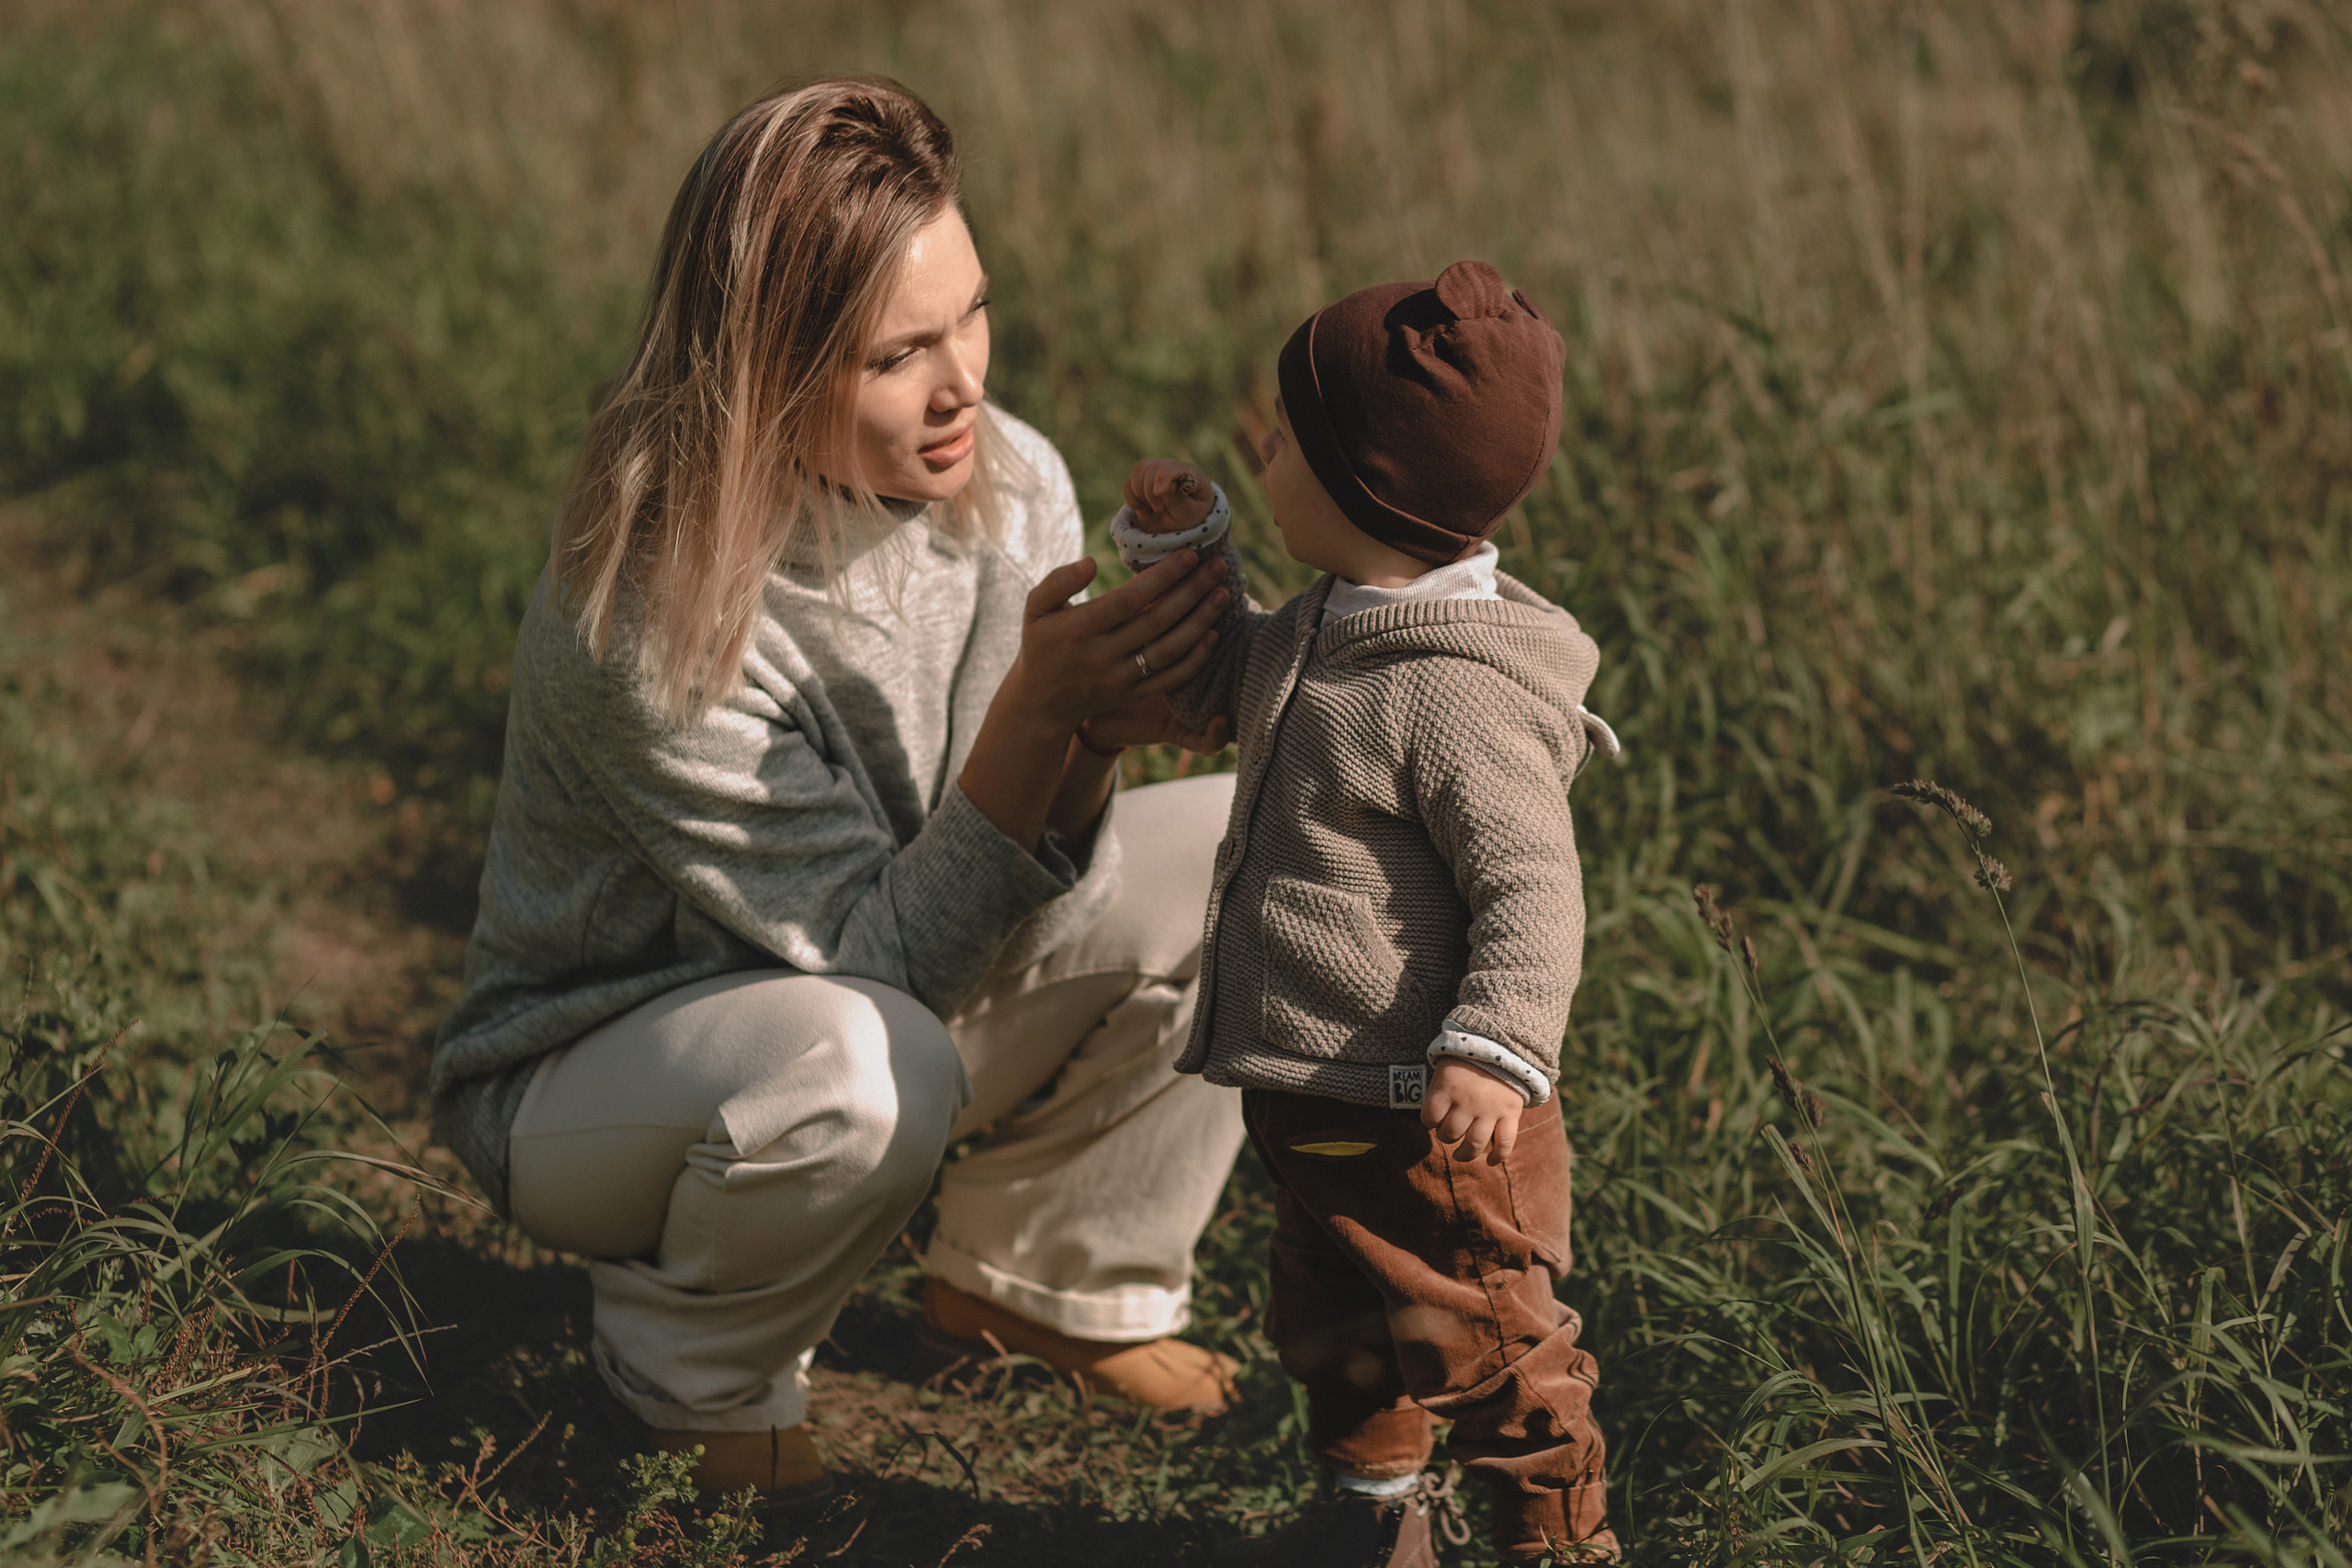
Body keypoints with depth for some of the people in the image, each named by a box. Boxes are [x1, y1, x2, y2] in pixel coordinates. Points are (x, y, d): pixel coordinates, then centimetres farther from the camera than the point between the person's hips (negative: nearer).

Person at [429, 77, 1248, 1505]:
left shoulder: (1008, 482, -13)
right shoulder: (649, 622, -32)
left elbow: (1014, 888, -10)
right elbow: (882, 958, -28)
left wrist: (1092, 742, -32)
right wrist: (1041, 715, -41)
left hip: (881, 989, 7)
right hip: (594, 1072, -6)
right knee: (866, 1067, -40)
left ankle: (1036, 1281, 10)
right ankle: (696, 1376, -6)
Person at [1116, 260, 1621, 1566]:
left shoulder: (1460, 698, -25)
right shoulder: (1324, 633, 5)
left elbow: (1529, 891, -26)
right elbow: (1214, 682, 25)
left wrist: (1495, 1049, -38)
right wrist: (1179, 551, 11)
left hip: (1425, 1119, -10)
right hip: (1316, 1112, 10)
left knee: (1479, 1340, 6)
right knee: (1333, 1326, 26)